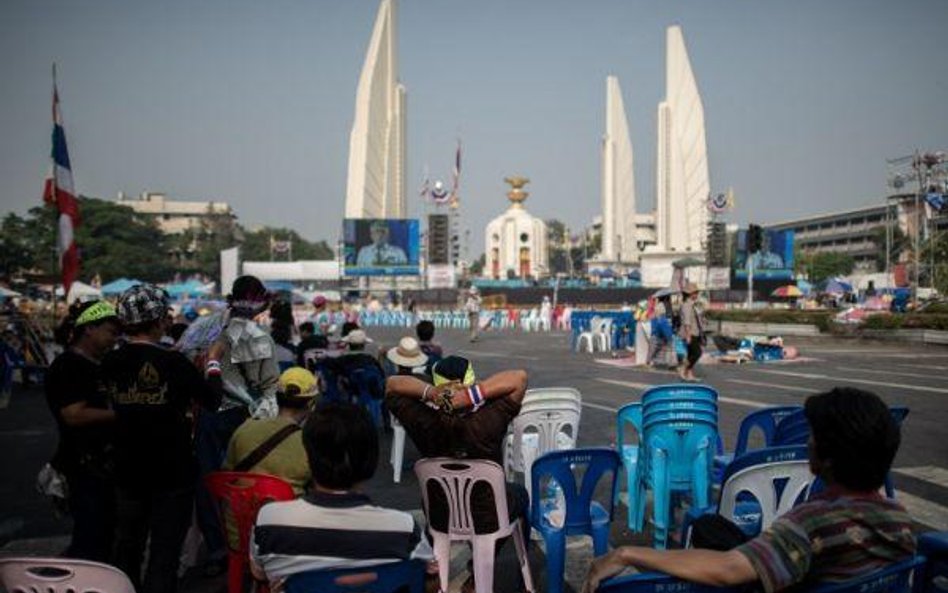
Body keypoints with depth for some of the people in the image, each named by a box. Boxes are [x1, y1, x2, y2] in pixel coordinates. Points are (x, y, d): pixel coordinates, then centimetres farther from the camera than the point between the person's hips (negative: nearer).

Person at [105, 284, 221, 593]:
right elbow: (213, 402, -9)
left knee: (126, 550, 19)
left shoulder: (110, 363, -6)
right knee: (164, 555, 6)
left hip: (127, 472, 5)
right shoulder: (174, 362, -20)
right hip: (173, 472, -5)